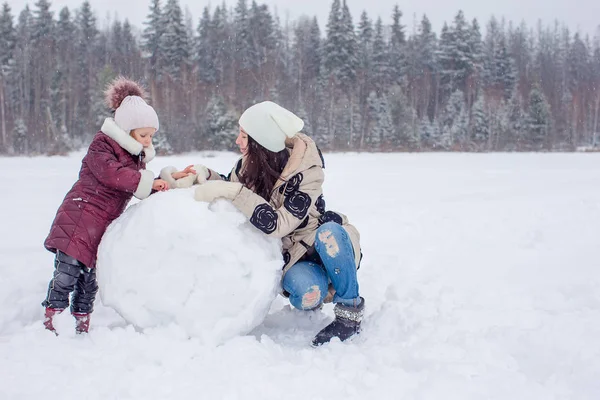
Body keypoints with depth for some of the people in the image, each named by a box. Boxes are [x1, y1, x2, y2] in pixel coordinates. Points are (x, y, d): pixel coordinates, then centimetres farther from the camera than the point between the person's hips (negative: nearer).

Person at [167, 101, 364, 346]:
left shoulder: (305, 173, -26)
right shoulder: (249, 163, -10)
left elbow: (277, 224, -35)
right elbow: (230, 187, 11)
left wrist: (232, 191, -38)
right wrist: (203, 174, -8)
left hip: (325, 246, -3)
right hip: (292, 255, 3)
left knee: (329, 233, -39)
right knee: (306, 293, -31)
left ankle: (350, 314, -21)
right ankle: (319, 290, 7)